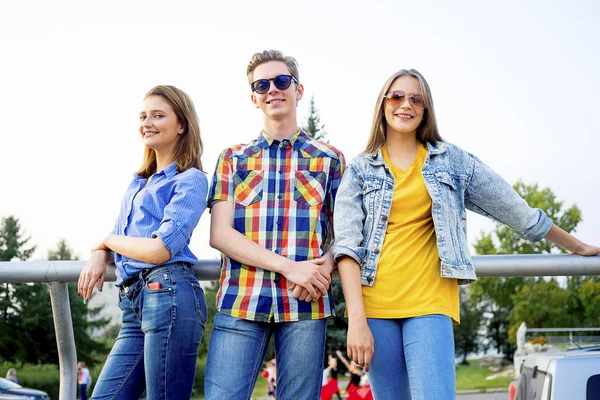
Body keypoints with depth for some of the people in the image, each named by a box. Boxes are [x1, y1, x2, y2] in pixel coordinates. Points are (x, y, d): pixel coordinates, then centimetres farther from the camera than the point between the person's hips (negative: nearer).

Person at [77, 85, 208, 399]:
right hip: (134, 303, 8)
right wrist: (100, 254, 3)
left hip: (168, 295, -8)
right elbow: (119, 237, 28)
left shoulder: (190, 180, -1)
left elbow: (160, 249, -13)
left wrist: (106, 241, 4)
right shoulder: (138, 182, 24)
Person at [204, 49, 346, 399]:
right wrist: (289, 267, -10)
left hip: (306, 304, 0)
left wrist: (325, 267, -13)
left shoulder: (329, 158, 14)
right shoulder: (233, 158, 14)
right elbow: (220, 234, 3)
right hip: (240, 300, 0)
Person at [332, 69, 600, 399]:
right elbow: (347, 243, -1)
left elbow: (514, 209, 17)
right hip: (374, 303, 1)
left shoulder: (452, 160, 10)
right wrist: (357, 319, -12)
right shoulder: (360, 169, 8)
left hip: (429, 301, -1)